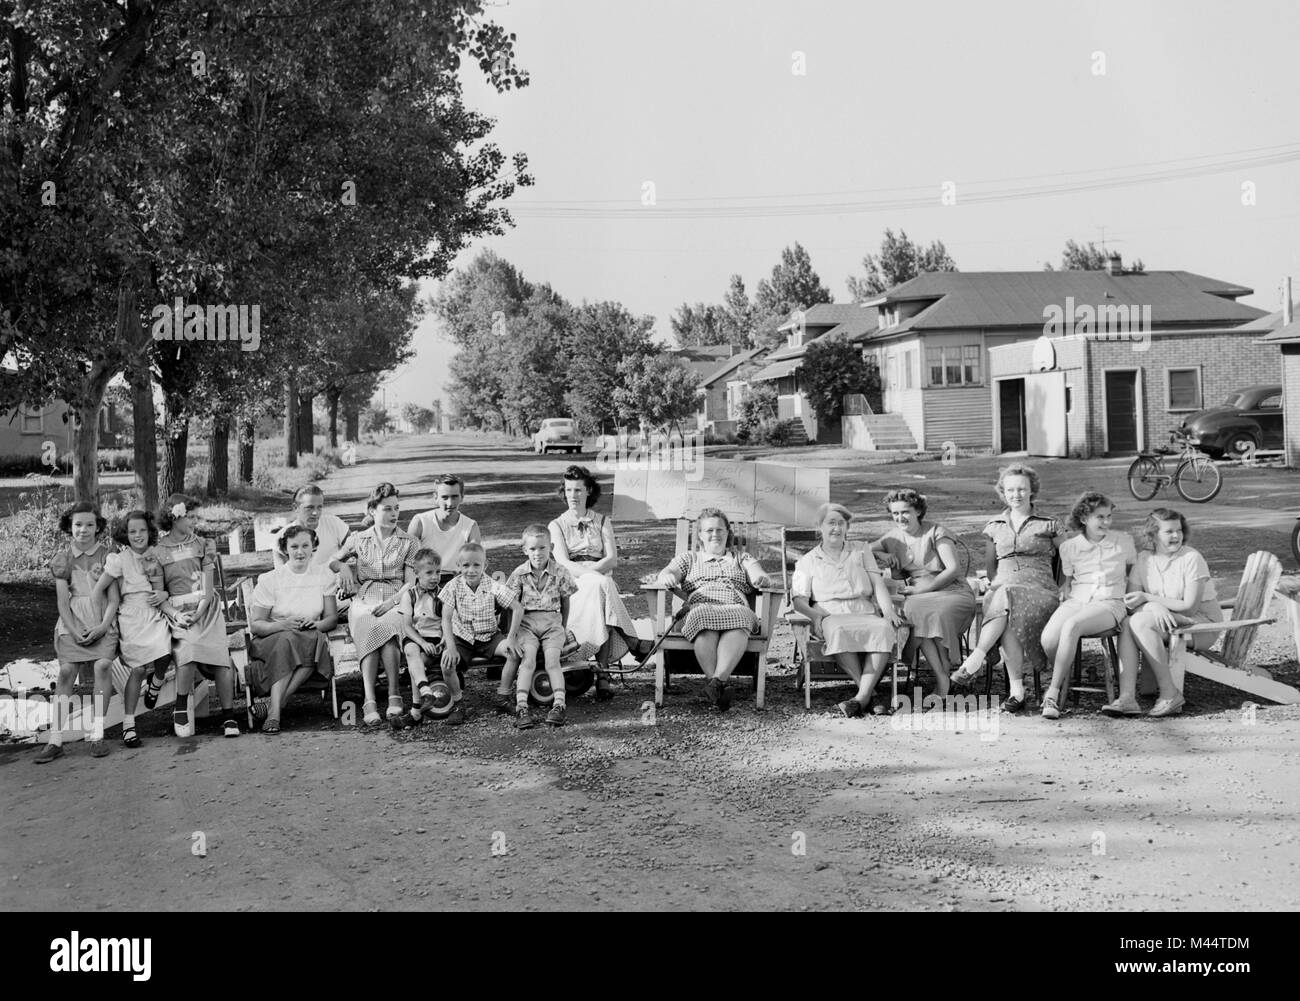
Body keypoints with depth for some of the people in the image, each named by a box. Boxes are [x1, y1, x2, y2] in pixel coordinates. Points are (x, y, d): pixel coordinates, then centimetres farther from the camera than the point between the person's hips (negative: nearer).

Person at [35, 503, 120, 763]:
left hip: (102, 623, -1)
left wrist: (102, 627, -14)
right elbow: (62, 600, 3)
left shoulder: (107, 555, 2)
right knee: (66, 671, -12)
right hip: (73, 623, 1)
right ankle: (55, 740, -10)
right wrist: (74, 631, -10)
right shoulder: (62, 558, 6)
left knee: (103, 665, -22)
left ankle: (97, 735, -17)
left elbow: (114, 598, -1)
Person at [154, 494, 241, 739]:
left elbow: (208, 585, 3)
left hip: (207, 608, 2)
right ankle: (181, 710, -9)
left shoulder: (203, 545, 11)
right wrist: (173, 614, -14)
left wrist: (199, 612, -12)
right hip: (178, 611, -2)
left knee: (221, 659, -14)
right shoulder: (157, 551, 6)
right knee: (186, 655, -28)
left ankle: (229, 716, -5)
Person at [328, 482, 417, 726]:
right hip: (364, 599, 1)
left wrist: (390, 602, -13)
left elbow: (411, 583, 5)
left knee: (385, 627, -38)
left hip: (395, 601, 0)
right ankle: (370, 701, -47)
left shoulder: (408, 543, 14)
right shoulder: (359, 539, 18)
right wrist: (343, 569, 5)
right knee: (369, 630, -36)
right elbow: (332, 561, 30)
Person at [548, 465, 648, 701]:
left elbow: (612, 559, 5)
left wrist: (591, 572, -16)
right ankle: (631, 641, -36)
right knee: (602, 585, -36)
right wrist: (591, 575, -19)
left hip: (601, 582, 1)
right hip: (570, 586, -1)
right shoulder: (557, 525, 15)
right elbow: (562, 562, -2)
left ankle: (603, 673, -43)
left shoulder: (602, 522, 19)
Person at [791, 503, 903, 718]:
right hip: (831, 616, -2)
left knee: (884, 628, -35)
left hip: (865, 613, 2)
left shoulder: (862, 551, 24)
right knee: (839, 631, -40)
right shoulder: (808, 561, 18)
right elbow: (798, 599, 6)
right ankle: (869, 694, -36)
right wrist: (816, 615, -16)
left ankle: (862, 696, -43)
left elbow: (878, 584, 12)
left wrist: (888, 609, -7)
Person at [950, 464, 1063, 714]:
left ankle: (976, 659, -44)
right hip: (1003, 588, 2)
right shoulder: (996, 526, 20)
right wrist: (995, 582, 9)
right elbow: (990, 562, 26)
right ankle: (1016, 690, -40)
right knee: (1009, 619, -36)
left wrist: (1063, 592, 5)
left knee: (1006, 600, -39)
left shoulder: (1048, 525, 12)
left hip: (1039, 589, -2)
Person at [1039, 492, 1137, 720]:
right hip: (1076, 600, 2)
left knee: (1071, 626, -36)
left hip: (1110, 603, -2)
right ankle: (1065, 679, 3)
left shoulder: (1123, 542, 7)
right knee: (1048, 639, -30)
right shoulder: (1069, 547, 9)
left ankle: (1053, 693, -29)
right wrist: (1065, 595, -4)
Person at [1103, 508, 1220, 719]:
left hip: (1204, 624, -5)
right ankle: (1127, 698, -34)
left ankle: (1170, 694, -24)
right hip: (1163, 619, 5)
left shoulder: (1192, 559, -12)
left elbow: (1190, 607, -17)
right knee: (1127, 623, -24)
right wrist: (1157, 607, -24)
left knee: (1141, 622, -28)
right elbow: (1131, 600, -3)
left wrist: (1147, 598, -16)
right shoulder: (1144, 558, 4)